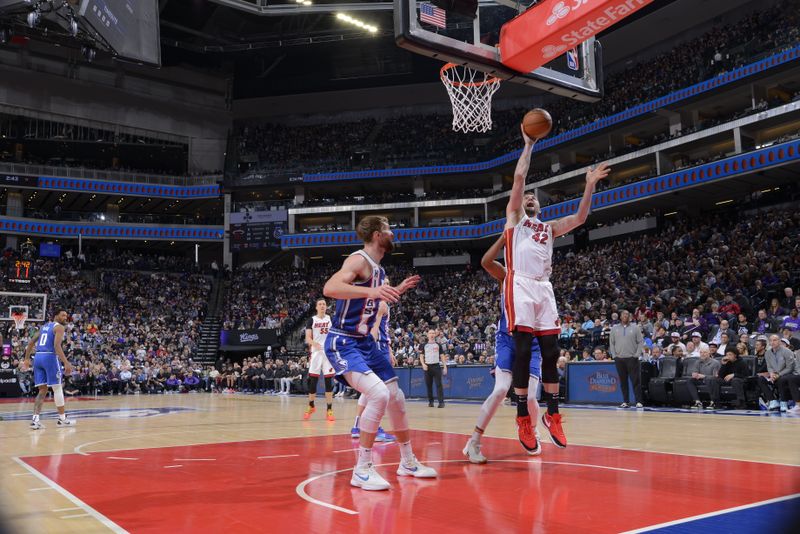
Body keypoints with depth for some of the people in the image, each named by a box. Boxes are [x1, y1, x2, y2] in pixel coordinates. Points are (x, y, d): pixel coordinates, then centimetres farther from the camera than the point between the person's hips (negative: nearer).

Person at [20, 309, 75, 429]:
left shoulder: (44, 326, 23)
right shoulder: (59, 327, -2)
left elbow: (31, 342, 22)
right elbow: (57, 345, -17)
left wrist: (27, 359, 27)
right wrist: (66, 362, -22)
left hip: (38, 357, 8)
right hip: (50, 357, -8)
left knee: (42, 390, 9)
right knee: (57, 388, 2)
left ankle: (35, 419, -2)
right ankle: (62, 419, 8)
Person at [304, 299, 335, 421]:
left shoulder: (331, 319, 7)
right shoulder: (312, 320, 3)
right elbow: (308, 338, -6)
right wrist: (314, 344, -26)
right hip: (316, 352, -1)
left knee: (329, 381, -2)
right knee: (312, 380, 3)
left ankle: (329, 410, 0)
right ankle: (311, 406, 22)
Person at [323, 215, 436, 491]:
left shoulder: (378, 268, 10)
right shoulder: (359, 260, -17)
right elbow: (330, 288, -36)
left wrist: (398, 290, 25)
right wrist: (370, 291, -46)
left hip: (365, 342, 10)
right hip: (343, 343, -10)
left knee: (396, 397, 13)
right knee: (379, 394, -26)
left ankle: (408, 462, 29)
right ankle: (362, 470, -15)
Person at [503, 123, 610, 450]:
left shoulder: (548, 228, 27)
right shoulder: (514, 218, 14)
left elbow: (579, 218, 14)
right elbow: (519, 176, 3)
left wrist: (589, 186, 8)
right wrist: (529, 144, 7)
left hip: (544, 289, 5)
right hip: (520, 287, -5)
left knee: (550, 352, 2)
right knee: (523, 352, -9)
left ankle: (552, 414, 10)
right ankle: (523, 418, -4)